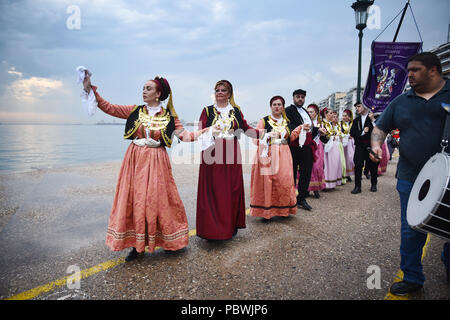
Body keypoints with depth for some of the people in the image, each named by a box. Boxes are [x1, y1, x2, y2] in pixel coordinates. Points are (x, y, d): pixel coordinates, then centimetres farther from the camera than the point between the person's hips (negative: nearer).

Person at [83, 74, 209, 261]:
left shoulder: (169, 116, 1)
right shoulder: (135, 111, 5)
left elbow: (184, 135, -4)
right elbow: (108, 108, 3)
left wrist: (207, 131, -14)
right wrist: (92, 91, -7)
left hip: (157, 161, -2)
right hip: (135, 160, 2)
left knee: (158, 199, 1)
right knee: (134, 199, 2)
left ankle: (170, 241, 20)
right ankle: (137, 245, 16)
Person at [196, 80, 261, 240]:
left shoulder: (236, 111, 14)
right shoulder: (208, 110, 8)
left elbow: (245, 128, 13)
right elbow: (200, 131, 2)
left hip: (231, 154, 2)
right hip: (213, 154, -2)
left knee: (233, 189, 2)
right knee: (213, 190, -4)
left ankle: (231, 225, 14)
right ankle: (212, 227, 4)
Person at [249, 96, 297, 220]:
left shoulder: (286, 121, 16)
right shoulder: (264, 121, 3)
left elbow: (290, 138, 19)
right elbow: (256, 139, -2)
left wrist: (299, 128, 12)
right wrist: (269, 135, -15)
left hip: (283, 155, 4)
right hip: (268, 155, -3)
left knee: (284, 181, -2)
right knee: (267, 181, -7)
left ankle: (283, 209, 12)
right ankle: (267, 211, 1)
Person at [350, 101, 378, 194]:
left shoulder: (374, 116, 1)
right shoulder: (356, 120, 14)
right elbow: (352, 132, 5)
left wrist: (372, 120, -17)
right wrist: (362, 132, -8)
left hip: (371, 144, -3)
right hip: (360, 145, 3)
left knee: (373, 165, 5)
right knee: (358, 165, -5)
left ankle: (373, 184, 22)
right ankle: (357, 186, -1)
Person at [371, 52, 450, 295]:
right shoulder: (401, 102, 11)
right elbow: (380, 127, 16)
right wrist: (376, 144, -6)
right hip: (411, 179, 2)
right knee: (411, 231, 6)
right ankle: (412, 278, 22)